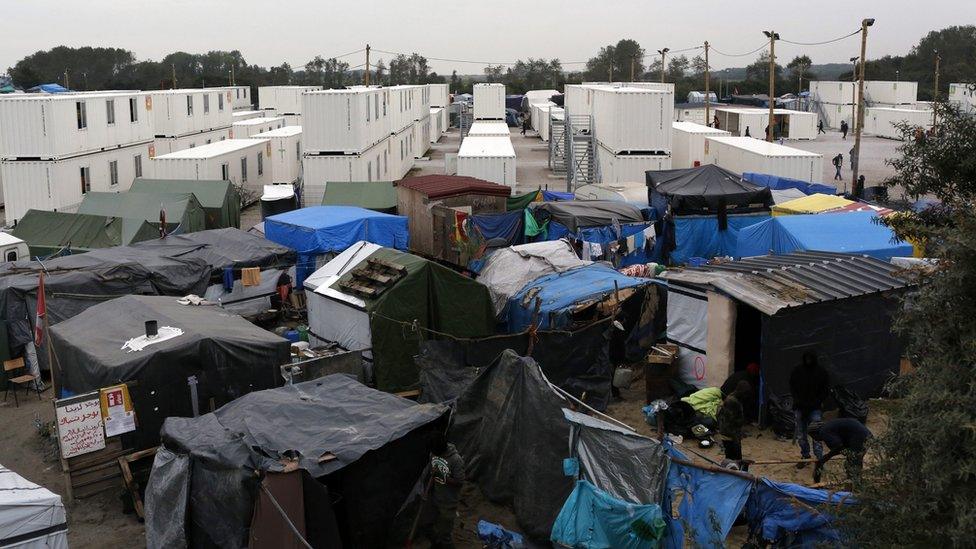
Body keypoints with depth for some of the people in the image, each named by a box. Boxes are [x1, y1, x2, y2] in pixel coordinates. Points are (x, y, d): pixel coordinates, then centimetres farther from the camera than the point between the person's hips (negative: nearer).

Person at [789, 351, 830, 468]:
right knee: (801, 435, 8)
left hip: (815, 407, -2)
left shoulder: (821, 371, -3)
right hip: (800, 407, 2)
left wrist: (819, 401, -6)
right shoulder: (797, 370, 0)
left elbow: (826, 388, 4)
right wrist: (797, 400, -5)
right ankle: (805, 456, 20)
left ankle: (819, 458, -7)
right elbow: (792, 386, 7)